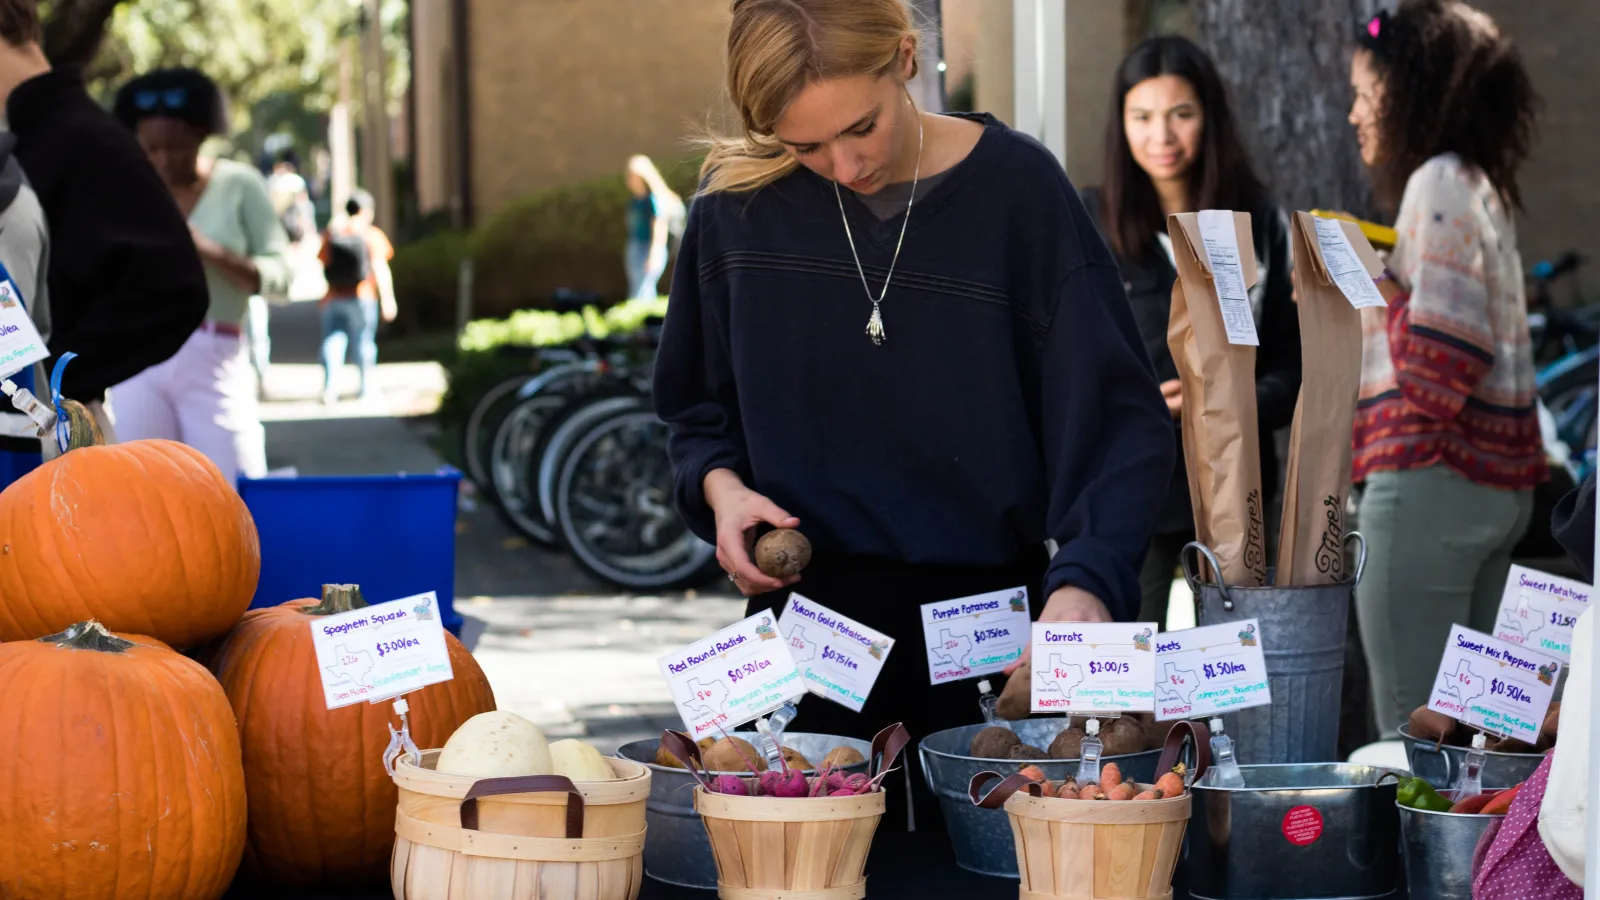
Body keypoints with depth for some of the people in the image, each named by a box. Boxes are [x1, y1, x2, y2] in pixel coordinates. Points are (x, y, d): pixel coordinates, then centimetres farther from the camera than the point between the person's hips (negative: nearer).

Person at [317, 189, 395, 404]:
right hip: (362, 297, -2)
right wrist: (387, 298, -10)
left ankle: (328, 387, -11)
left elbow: (324, 264, 3)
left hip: (334, 298, 2)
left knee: (333, 342, 3)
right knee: (365, 342, 10)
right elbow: (380, 269, -11)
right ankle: (366, 388, 18)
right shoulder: (372, 235, -6)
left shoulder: (332, 234, 1)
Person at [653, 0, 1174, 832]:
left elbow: (1115, 414, -12)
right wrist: (718, 484, -8)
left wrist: (1085, 580, -27)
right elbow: (697, 410, 13)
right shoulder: (739, 206, -2)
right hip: (806, 617, 2)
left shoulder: (1017, 187, -10)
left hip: (987, 621, -2)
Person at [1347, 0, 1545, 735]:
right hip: (1500, 485, 10)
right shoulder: (1483, 187, 18)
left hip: (1433, 477, -10)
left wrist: (1374, 289, -5)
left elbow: (1439, 365, -18)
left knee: (1413, 728, -7)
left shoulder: (1438, 184, -11)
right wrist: (1371, 280, 17)